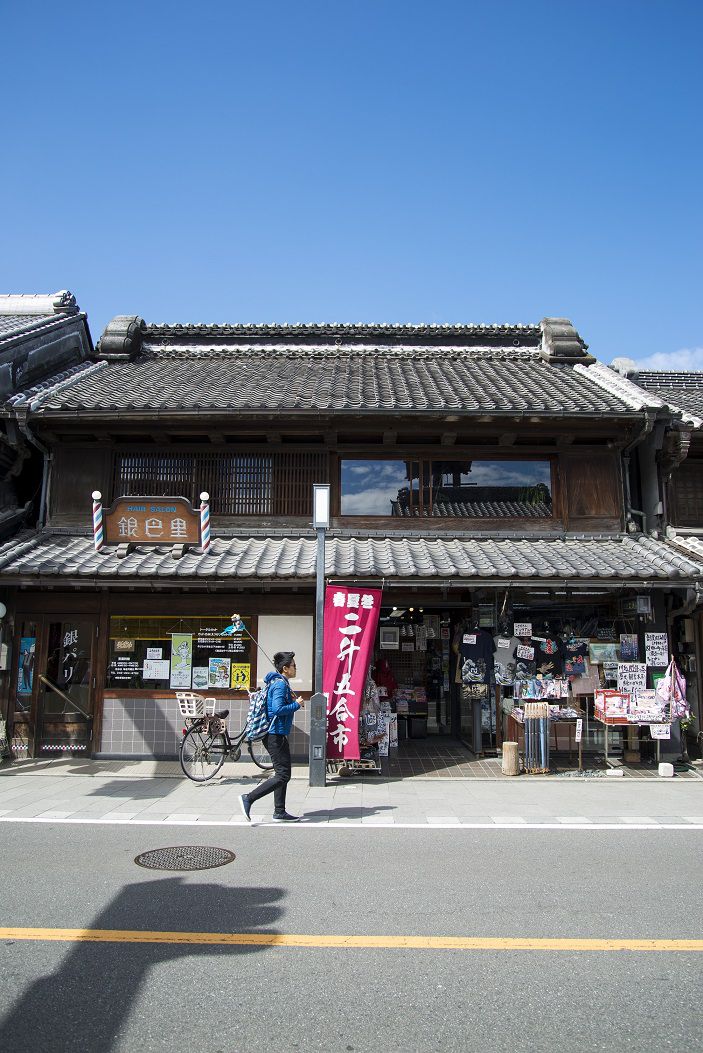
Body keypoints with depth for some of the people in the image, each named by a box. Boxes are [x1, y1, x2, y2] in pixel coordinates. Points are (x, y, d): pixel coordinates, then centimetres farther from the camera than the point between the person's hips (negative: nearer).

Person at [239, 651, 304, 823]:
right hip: (276, 735, -11)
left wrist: (293, 702, 13)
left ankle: (279, 812, 19)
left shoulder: (278, 682, 16)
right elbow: (278, 709, -27)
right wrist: (296, 705, -14)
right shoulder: (280, 684, -16)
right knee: (283, 775, -10)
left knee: (282, 773, 14)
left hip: (276, 734, 11)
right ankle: (249, 798, -8)